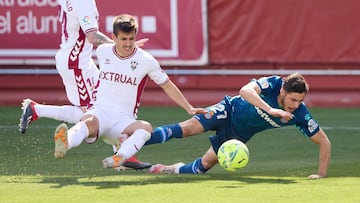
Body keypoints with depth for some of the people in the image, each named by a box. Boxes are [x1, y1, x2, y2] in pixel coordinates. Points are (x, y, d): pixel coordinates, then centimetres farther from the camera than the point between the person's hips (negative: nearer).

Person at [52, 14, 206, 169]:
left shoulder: (146, 61, 0)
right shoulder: (102, 51, 5)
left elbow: (167, 86, 11)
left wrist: (189, 109, 9)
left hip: (124, 120, 0)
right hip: (100, 111, 0)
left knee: (146, 127, -34)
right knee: (89, 122, -38)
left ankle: (119, 158, -55)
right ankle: (65, 143, -69)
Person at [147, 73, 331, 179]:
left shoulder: (300, 114, -23)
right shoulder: (273, 84, -31)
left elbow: (324, 142, -14)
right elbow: (245, 91, -48)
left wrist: (321, 174, -22)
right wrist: (270, 110, -58)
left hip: (239, 133, 3)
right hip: (230, 110, -3)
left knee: (205, 164, 4)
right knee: (188, 128, -20)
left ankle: (173, 169, 32)